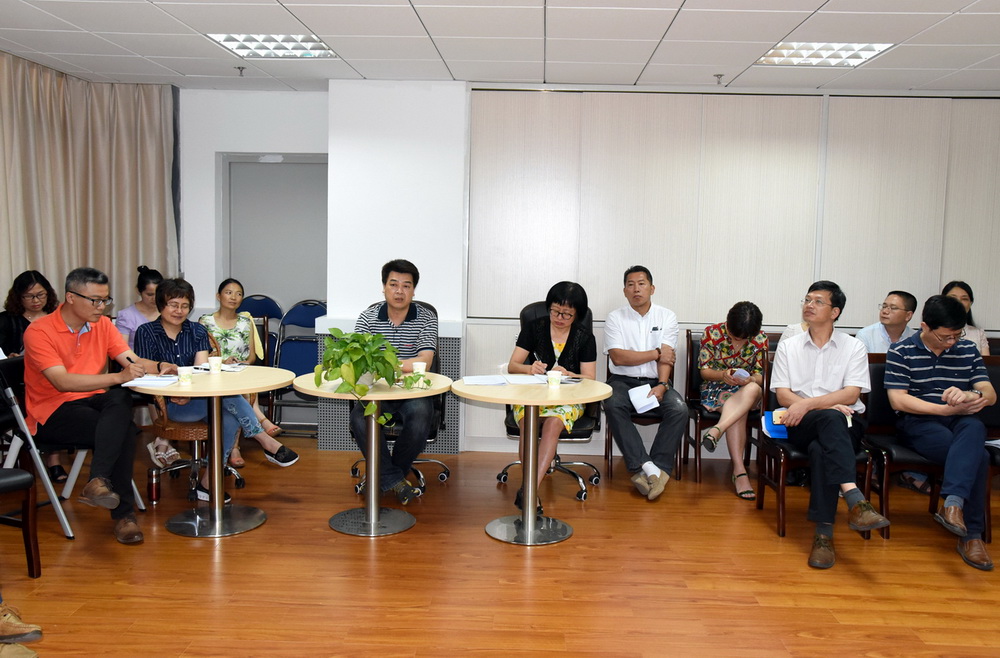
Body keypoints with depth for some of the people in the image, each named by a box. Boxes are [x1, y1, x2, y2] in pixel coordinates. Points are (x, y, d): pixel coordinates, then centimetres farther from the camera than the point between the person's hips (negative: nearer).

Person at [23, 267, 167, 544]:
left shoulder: (102, 324, 6)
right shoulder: (39, 331, -13)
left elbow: (133, 360, -3)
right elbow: (62, 382, -25)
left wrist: (159, 367, -26)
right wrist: (118, 377, -35)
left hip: (94, 402, 5)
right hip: (52, 413, -5)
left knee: (121, 398, -33)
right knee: (123, 430, -30)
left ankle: (99, 482, -35)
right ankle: (124, 513, -25)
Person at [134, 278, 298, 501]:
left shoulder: (197, 331, 11)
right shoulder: (146, 332, 4)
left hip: (199, 398, 4)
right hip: (168, 405, -4)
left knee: (229, 418, -32)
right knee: (227, 394, -31)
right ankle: (268, 443, -22)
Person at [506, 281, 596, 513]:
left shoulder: (585, 338, 5)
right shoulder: (534, 329, 5)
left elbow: (589, 379, -1)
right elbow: (512, 366, 2)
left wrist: (567, 374, -22)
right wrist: (529, 368, -21)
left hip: (568, 400, 0)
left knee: (553, 423, -34)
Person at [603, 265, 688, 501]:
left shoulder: (666, 316, 6)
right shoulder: (615, 318, 3)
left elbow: (667, 358, -4)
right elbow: (618, 357, -9)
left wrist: (662, 385, -21)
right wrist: (656, 354, -6)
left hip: (655, 382, 1)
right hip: (623, 381, -1)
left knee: (679, 409, -28)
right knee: (613, 406, -33)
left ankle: (659, 468, -24)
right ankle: (649, 468, -33)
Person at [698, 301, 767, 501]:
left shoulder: (760, 340, -1)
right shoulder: (712, 333, -6)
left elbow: (761, 376, 0)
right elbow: (704, 370, -4)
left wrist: (749, 380, -25)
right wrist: (723, 375, -26)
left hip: (748, 389, 2)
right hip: (715, 388, -2)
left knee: (753, 389, -37)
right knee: (738, 413, -36)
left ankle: (716, 430, -51)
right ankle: (739, 470, -40)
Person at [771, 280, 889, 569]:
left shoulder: (853, 347, 11)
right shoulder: (788, 346, 15)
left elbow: (851, 394, -4)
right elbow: (782, 394, 3)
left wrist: (808, 403, -17)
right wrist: (827, 407, -12)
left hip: (844, 425, 0)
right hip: (801, 425, 0)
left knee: (820, 449, -36)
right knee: (830, 419, -37)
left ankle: (824, 533, -38)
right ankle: (855, 500, -51)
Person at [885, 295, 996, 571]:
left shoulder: (968, 350, 12)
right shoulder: (901, 352, -1)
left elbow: (990, 395, 5)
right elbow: (898, 400, -9)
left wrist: (968, 396, -21)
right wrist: (948, 409, -17)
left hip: (961, 422, 3)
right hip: (918, 422, -3)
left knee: (975, 429, -35)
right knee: (977, 456, -30)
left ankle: (952, 503, -44)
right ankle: (971, 534, -27)